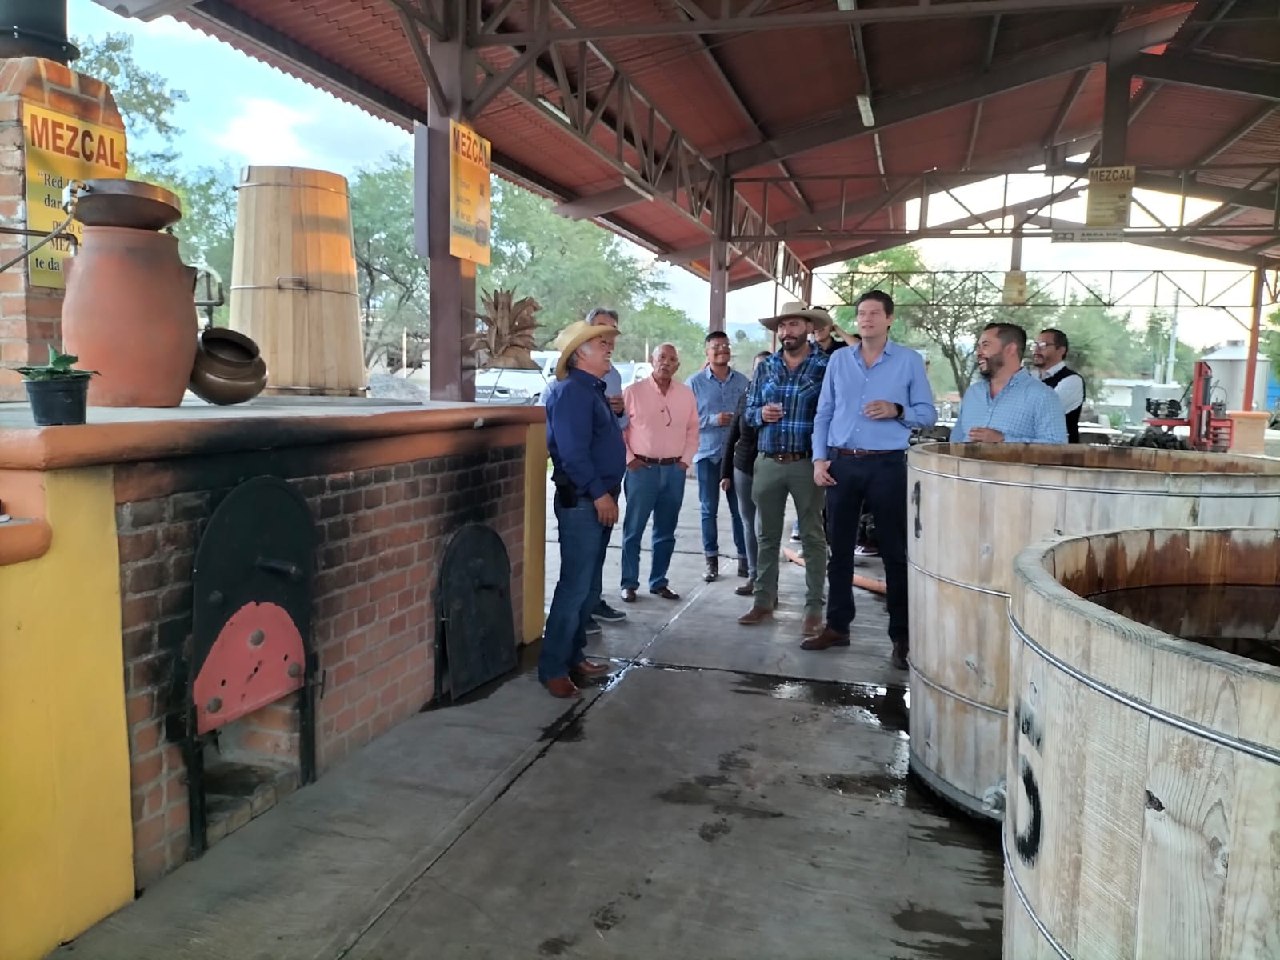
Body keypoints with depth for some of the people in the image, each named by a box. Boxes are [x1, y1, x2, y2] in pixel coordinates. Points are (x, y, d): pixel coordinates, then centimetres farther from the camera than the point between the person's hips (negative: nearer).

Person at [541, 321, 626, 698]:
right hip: (582, 502, -10)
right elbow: (572, 451, -23)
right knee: (574, 587, -7)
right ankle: (552, 668, 1)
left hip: (597, 500, 10)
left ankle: (573, 657, 25)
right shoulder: (573, 391, -14)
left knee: (588, 587, 15)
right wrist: (599, 493, -22)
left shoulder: (593, 390, 17)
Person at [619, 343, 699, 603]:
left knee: (666, 531, 11)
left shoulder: (686, 394, 7)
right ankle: (629, 584, 11)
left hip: (674, 470, 4)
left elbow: (693, 431, 13)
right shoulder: (633, 391, -4)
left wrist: (685, 460, 4)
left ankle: (659, 582, 21)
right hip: (642, 468, -4)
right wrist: (629, 459, -7)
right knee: (633, 529, 2)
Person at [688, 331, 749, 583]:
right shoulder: (695, 382, -1)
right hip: (707, 453, -1)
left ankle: (744, 558, 13)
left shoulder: (742, 381, 5)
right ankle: (711, 560, 15)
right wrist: (713, 420, -14)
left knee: (740, 508, 3)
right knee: (709, 510, 5)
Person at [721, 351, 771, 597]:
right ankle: (753, 575, 20)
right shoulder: (745, 397, 8)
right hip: (743, 468, 4)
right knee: (749, 523, 10)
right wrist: (726, 471, 9)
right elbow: (732, 436, 10)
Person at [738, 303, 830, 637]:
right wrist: (761, 414, -9)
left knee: (812, 537, 4)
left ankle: (814, 608, 10)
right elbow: (749, 411, 13)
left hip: (807, 464, -4)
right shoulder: (765, 366, 9)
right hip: (767, 463, 4)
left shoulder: (826, 365, -3)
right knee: (767, 535, 11)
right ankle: (764, 601, 20)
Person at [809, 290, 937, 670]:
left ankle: (902, 635, 10)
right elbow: (824, 413, 9)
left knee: (895, 552, 2)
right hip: (842, 463, 3)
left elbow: (928, 414, 2)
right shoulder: (838, 360, 9)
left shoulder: (910, 360, 1)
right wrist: (819, 459, 0)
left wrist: (897, 411, -17)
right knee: (839, 548, 8)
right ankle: (837, 625, 19)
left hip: (888, 465, -3)